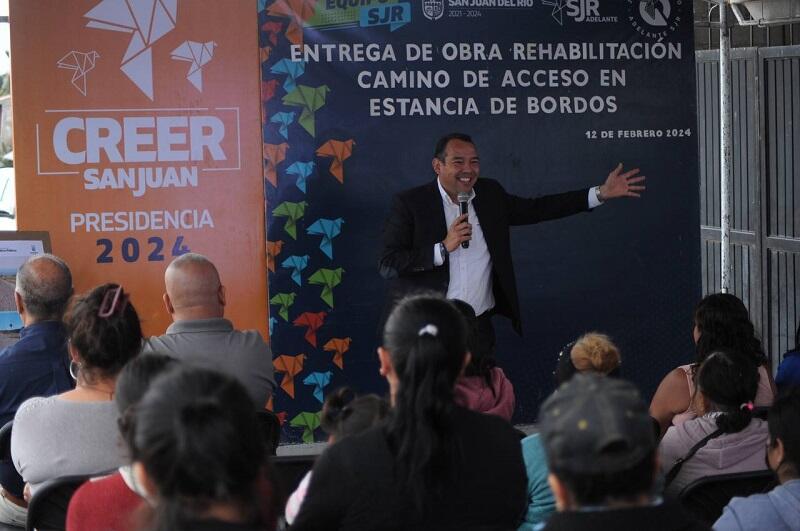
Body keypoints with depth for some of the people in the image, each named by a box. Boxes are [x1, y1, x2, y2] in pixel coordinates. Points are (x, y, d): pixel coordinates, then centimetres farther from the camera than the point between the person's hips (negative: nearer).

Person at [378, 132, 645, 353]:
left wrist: (601, 193, 10)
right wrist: (444, 248, -20)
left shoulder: (490, 194, 7)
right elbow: (387, 265, -11)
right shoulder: (410, 203, -7)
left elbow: (536, 209, 14)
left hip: (479, 325, 4)